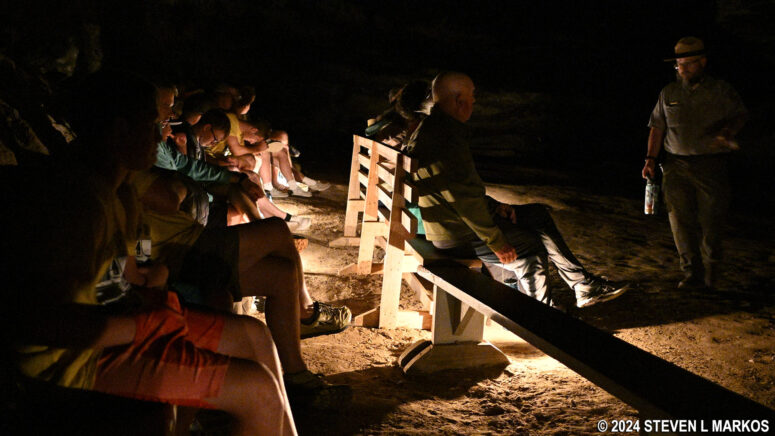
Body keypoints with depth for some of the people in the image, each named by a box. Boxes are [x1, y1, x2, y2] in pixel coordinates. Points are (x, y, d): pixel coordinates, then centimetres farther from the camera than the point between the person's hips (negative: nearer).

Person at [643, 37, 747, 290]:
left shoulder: (721, 91, 5)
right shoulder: (669, 93, 12)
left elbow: (740, 115, 13)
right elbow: (657, 127, 13)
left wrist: (728, 131, -9)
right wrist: (651, 159, 4)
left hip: (711, 166, -2)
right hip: (676, 167, 2)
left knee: (711, 222, -1)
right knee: (681, 222, 0)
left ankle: (711, 274, 16)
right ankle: (692, 274, 10)